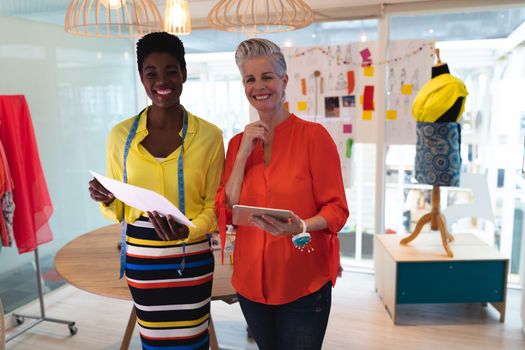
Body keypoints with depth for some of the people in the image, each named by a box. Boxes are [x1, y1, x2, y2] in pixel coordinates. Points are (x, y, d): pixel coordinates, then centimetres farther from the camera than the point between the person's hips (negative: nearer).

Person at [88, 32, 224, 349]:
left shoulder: (209, 135, -7)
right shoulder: (121, 135, -2)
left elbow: (214, 206, -2)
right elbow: (118, 210, 7)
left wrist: (187, 231, -20)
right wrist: (108, 201, -15)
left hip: (192, 257, -1)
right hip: (141, 257, 2)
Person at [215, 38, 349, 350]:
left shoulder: (313, 135, -10)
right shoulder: (238, 142, 3)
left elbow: (337, 209, -10)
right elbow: (227, 213, -4)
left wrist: (301, 227, -29)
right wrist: (243, 153, -12)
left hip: (304, 284, -4)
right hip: (252, 281, 4)